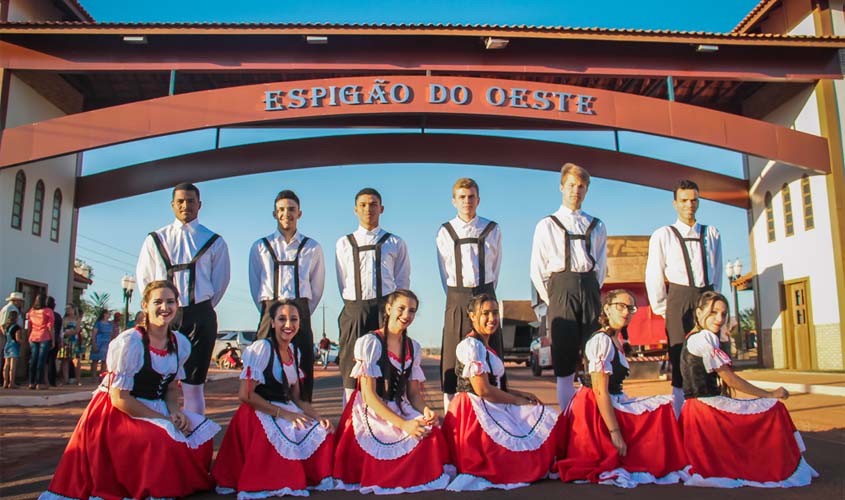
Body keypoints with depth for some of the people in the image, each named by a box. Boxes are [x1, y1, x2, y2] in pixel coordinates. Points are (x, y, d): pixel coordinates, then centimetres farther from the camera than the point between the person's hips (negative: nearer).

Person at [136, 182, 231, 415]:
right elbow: (144, 277, 14)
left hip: (200, 315, -1)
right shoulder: (155, 240, 10)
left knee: (194, 382, 1)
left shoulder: (214, 242, 6)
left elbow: (221, 280, 9)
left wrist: (202, 309, 8)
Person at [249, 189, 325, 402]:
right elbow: (255, 285, 12)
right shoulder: (260, 247, 10)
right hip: (270, 312, 0)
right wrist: (269, 312, 7)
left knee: (303, 369, 1)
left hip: (301, 313, 0)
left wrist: (303, 313, 10)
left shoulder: (312, 248, 9)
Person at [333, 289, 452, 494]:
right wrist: (403, 424, -24)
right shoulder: (370, 342, -8)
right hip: (371, 413, -6)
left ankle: (425, 477, -2)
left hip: (401, 409, 6)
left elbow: (413, 392, 11)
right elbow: (369, 394, -14)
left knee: (431, 431, -22)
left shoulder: (414, 348, 11)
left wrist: (426, 410, -14)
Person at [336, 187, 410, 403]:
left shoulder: (395, 243, 11)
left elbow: (403, 282, 11)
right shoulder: (344, 244, 13)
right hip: (354, 310, 1)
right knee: (352, 368, 1)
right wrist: (356, 306, 6)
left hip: (386, 308, -1)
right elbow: (343, 283, 13)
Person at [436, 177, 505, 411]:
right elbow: (443, 272, 11)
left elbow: (496, 267, 14)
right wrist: (456, 297, 10)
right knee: (453, 359, 1)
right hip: (456, 298, 0)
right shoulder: (445, 232, 5)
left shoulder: (492, 230, 6)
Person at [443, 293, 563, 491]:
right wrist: (518, 401, -8)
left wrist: (519, 393, 5)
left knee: (550, 419, 9)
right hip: (475, 412, -10)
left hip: (491, 408, 10)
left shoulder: (485, 346, 18)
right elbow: (481, 389, -19)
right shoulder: (471, 345, -13)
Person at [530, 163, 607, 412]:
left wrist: (594, 290, 8)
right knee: (564, 355, -1)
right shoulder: (547, 225, 6)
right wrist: (551, 299, 0)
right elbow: (537, 269, 4)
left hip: (590, 287, 3)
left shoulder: (596, 226, 14)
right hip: (562, 287, -3)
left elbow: (601, 264, 17)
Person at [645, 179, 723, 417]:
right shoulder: (663, 235, 2)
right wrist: (661, 308, 3)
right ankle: (678, 418, 3)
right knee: (680, 360, -3)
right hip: (679, 299, -3)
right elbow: (653, 275, 2)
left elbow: (717, 271, 16)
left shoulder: (712, 234, 12)